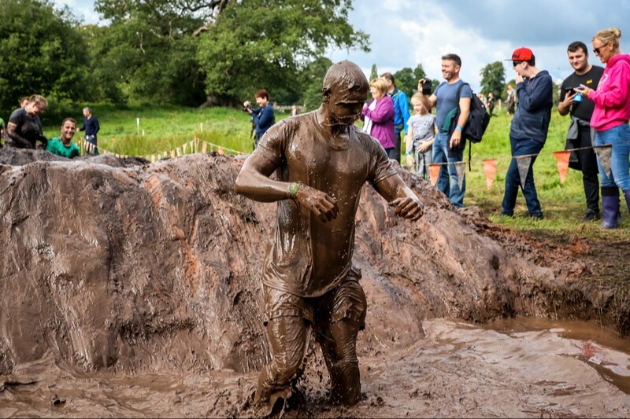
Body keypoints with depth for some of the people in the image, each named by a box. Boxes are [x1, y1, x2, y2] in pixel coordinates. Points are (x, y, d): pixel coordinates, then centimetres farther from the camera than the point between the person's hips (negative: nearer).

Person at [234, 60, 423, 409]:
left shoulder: (367, 147, 5)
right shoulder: (290, 132, -7)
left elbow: (399, 190, 5)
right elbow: (244, 181, -15)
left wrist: (412, 201, -22)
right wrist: (297, 190, -34)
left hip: (339, 277, 4)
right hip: (290, 273, -3)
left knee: (345, 369, 6)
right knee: (286, 366, -10)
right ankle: (261, 408, 20)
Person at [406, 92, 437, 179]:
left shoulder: (432, 118, 0)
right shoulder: (412, 119, 10)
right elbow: (409, 137, 9)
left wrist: (428, 143, -12)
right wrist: (408, 153, 3)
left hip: (429, 149, -3)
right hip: (417, 150, 4)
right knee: (418, 176, 5)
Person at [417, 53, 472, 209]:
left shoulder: (463, 87, -8)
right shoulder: (441, 86, 16)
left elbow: (465, 110, -20)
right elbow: (429, 105, 17)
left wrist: (458, 130, -33)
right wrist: (422, 93, -2)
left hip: (451, 136, -9)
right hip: (439, 135, 9)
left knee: (454, 173, -6)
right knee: (439, 172, 14)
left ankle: (456, 206, -3)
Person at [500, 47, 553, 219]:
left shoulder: (544, 79, -12)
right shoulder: (527, 81, 11)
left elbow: (529, 104, -19)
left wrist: (520, 86, -9)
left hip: (531, 138, -9)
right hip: (517, 134, 9)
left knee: (512, 175, -11)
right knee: (524, 175, 10)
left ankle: (507, 212, 1)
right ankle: (535, 212, 16)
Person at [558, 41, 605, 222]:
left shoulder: (601, 74, -2)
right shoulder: (568, 82, 14)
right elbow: (562, 112, 20)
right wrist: (565, 104, -2)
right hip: (581, 132, 5)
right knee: (588, 172, 8)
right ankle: (592, 210, 14)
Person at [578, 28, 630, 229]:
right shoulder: (610, 67, 18)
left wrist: (592, 94, -8)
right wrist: (592, 94, 4)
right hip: (601, 131, 9)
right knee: (606, 179, 10)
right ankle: (610, 219, 16)